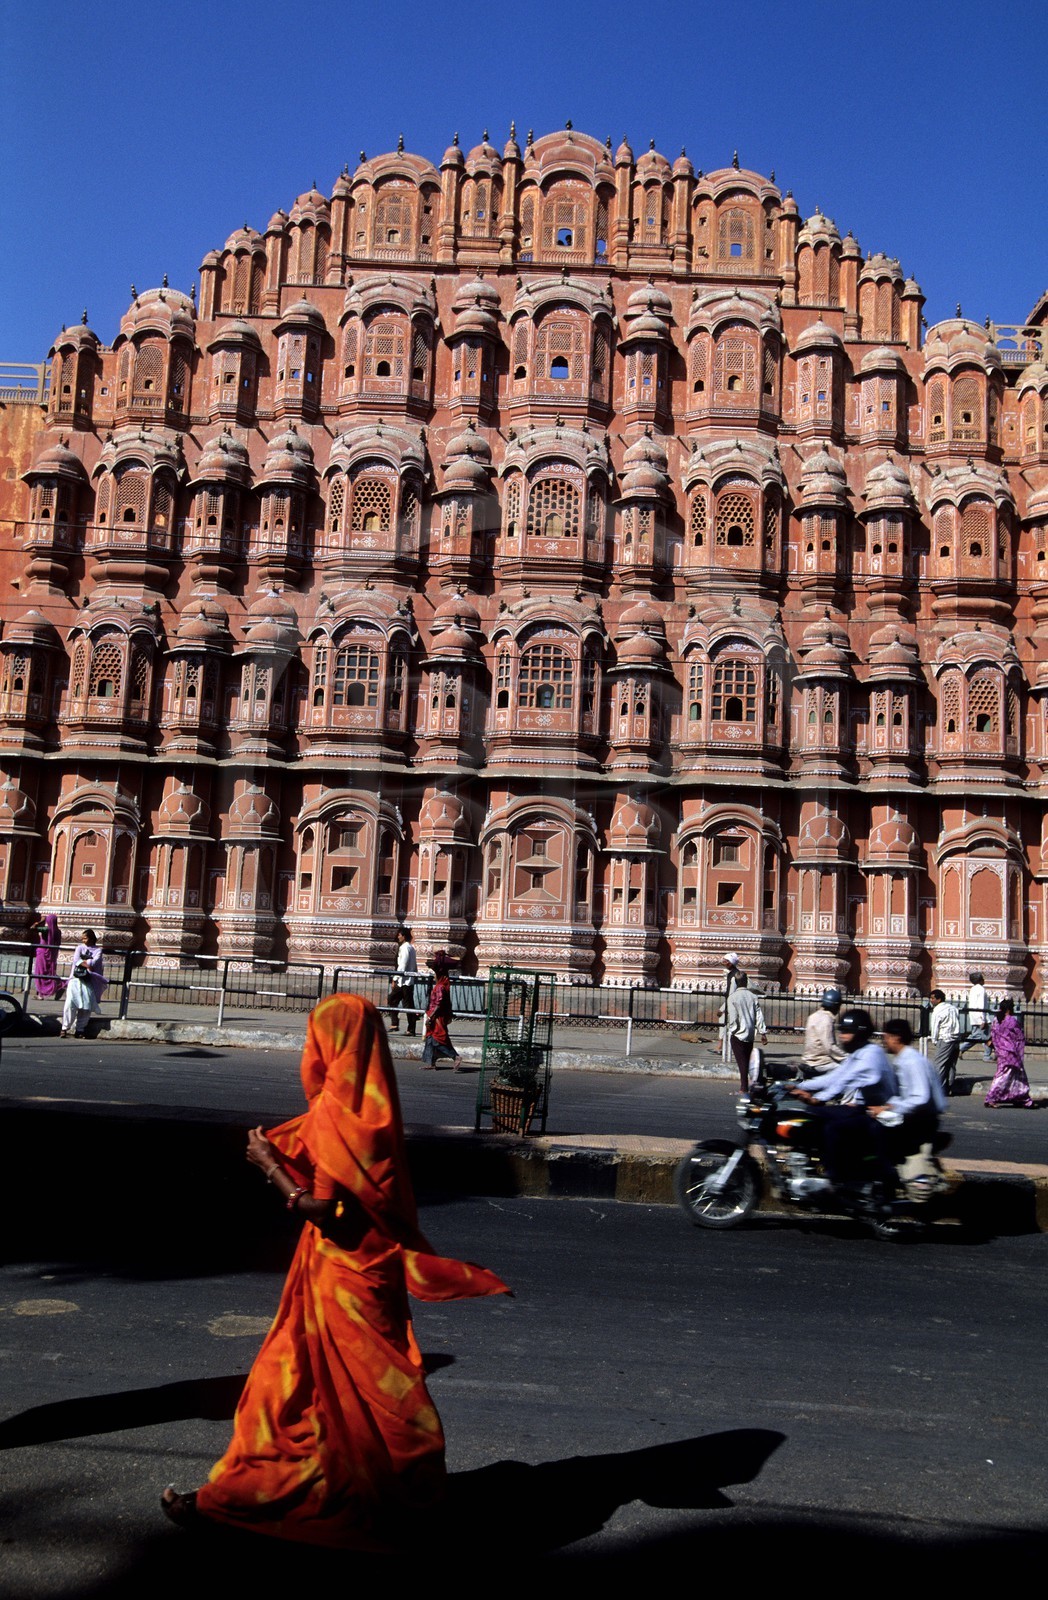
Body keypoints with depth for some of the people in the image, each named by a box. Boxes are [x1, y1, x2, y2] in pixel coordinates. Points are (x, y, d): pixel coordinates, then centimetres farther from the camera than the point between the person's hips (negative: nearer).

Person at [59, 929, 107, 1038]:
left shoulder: (97, 950, 12)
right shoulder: (80, 947, 15)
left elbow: (94, 962, -6)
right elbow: (76, 960, -1)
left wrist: (82, 962, -4)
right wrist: (87, 964, -8)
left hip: (88, 981, 0)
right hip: (75, 979, 0)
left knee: (87, 1005, -8)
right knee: (70, 1003, -14)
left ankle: (79, 1030, -2)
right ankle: (65, 1028, -12)